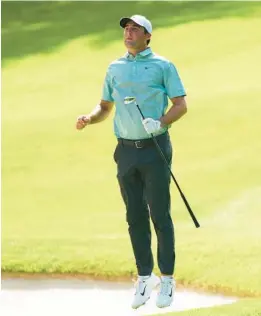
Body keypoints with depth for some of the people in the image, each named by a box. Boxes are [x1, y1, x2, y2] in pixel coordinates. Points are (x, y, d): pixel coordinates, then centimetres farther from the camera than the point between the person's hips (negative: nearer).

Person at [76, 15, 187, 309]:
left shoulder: (163, 66, 0)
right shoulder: (115, 68, 13)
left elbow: (181, 104, -3)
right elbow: (105, 106, 20)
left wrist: (161, 123, -20)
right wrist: (89, 118, -1)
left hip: (155, 148, -4)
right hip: (126, 150, 4)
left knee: (159, 215, -4)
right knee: (135, 217, 5)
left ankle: (167, 279, 3)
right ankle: (144, 278, 13)